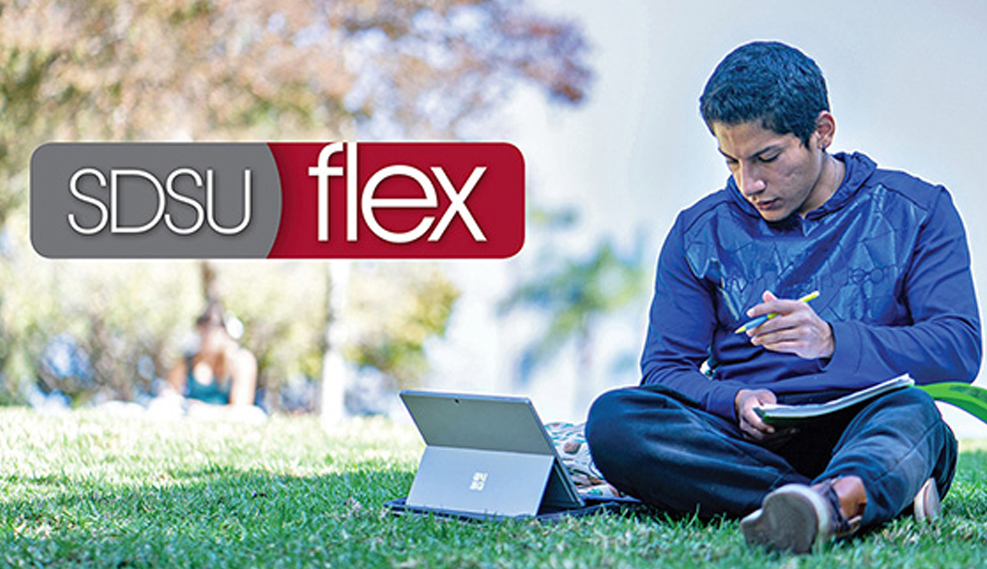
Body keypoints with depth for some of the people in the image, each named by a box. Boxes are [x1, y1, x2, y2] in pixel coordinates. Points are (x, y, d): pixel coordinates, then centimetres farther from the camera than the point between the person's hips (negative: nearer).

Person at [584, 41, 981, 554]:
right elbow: (664, 369, 10)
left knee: (911, 410, -37)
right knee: (613, 418, -28)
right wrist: (735, 400, -14)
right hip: (745, 439, 2)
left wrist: (833, 341, -21)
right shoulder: (699, 232, 15)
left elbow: (959, 349, -3)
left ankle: (830, 500, -71)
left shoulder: (915, 212, 9)